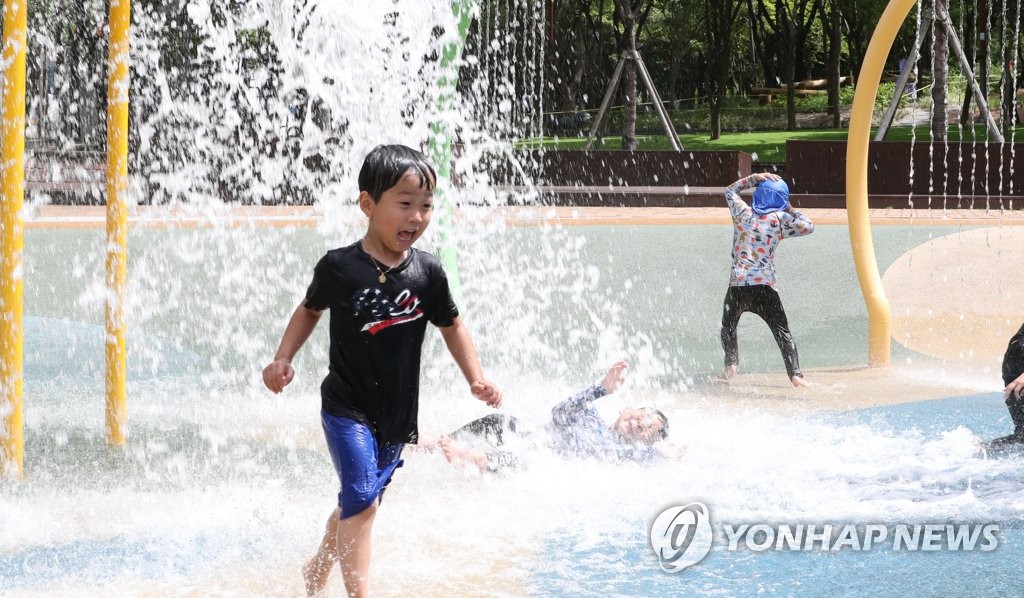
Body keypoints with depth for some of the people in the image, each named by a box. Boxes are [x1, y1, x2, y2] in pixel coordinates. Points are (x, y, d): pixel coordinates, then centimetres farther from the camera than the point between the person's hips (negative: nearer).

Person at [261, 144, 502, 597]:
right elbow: (310, 310, 7)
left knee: (359, 501, 17)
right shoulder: (339, 267, -11)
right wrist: (282, 360, -2)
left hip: (397, 412, 4)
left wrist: (476, 378, -1)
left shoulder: (427, 273, -5)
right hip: (346, 407, -4)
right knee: (362, 499, -18)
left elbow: (451, 326, 9)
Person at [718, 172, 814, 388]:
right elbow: (808, 227, 6)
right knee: (783, 332, 3)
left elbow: (730, 190, 27)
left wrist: (755, 178, 21)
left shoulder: (742, 212, 9)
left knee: (728, 327, 22)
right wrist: (790, 210, 15)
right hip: (764, 287, -2)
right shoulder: (779, 219, 1)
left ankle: (730, 364, 2)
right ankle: (795, 374, -11)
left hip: (737, 286, 2)